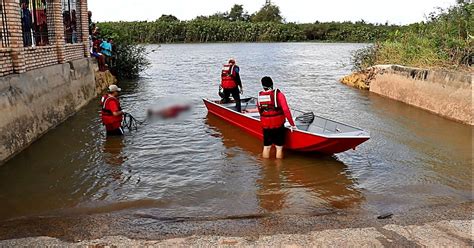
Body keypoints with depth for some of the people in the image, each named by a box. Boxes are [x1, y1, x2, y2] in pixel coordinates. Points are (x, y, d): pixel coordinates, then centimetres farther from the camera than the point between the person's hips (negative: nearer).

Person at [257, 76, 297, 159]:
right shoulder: (278, 94, -12)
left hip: (265, 125, 4)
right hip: (278, 125, -4)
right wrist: (292, 124, -8)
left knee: (266, 147, 15)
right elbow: (286, 110, -16)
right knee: (279, 147, 7)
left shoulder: (259, 96, 0)